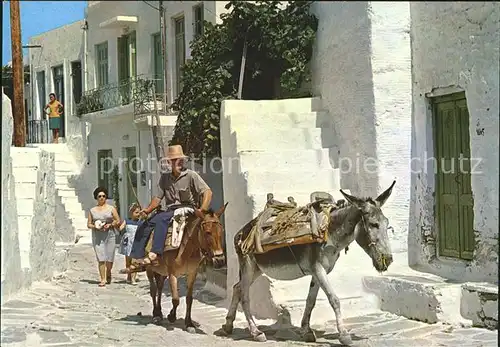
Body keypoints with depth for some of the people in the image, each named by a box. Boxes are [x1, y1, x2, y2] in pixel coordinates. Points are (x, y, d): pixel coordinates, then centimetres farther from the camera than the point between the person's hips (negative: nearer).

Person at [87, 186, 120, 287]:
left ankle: (108, 274, 28)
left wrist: (110, 225, -9)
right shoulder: (92, 210, 11)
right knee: (101, 258, -8)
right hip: (97, 236, 0)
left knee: (109, 258, -1)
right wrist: (95, 226, -8)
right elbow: (89, 224, 12)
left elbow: (118, 221, 8)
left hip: (110, 235, 0)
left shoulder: (111, 208, 8)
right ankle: (103, 279, -6)